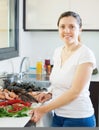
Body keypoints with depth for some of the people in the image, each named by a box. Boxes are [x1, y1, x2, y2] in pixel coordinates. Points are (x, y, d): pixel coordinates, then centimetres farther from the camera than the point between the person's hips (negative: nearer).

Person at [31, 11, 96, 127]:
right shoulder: (58, 51, 4)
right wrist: (50, 94, -2)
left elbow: (75, 92, -20)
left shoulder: (85, 54, -16)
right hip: (58, 116, 6)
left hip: (78, 119, -6)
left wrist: (44, 109, -16)